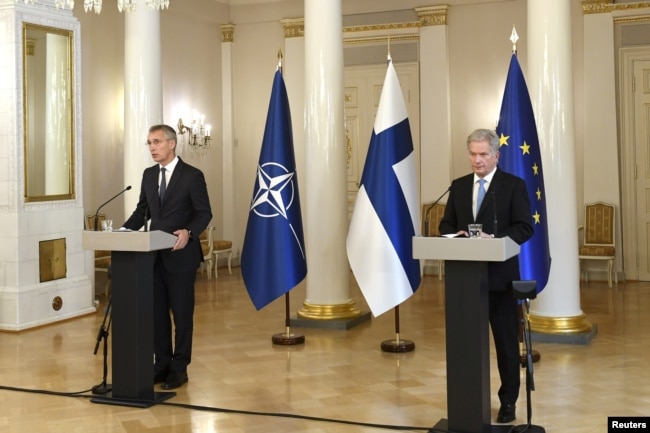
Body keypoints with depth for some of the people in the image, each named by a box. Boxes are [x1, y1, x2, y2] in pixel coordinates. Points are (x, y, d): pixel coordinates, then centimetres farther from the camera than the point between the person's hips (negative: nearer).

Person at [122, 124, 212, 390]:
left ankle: (179, 368, 13)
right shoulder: (149, 175, 10)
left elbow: (204, 213, -9)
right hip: (155, 254, 6)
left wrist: (188, 232, -26)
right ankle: (162, 364, 22)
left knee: (181, 312, 3)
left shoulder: (192, 175, -8)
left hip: (181, 254, -6)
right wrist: (124, 231, -2)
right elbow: (142, 211, 14)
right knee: (157, 312, 11)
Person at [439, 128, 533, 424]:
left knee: (506, 340, 5)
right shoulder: (458, 186, 12)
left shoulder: (514, 185, -2)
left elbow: (525, 228, -8)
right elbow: (446, 224, 12)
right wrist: (456, 235, -11)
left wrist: (495, 239, -23)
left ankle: (508, 401, 17)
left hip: (500, 275, -4)